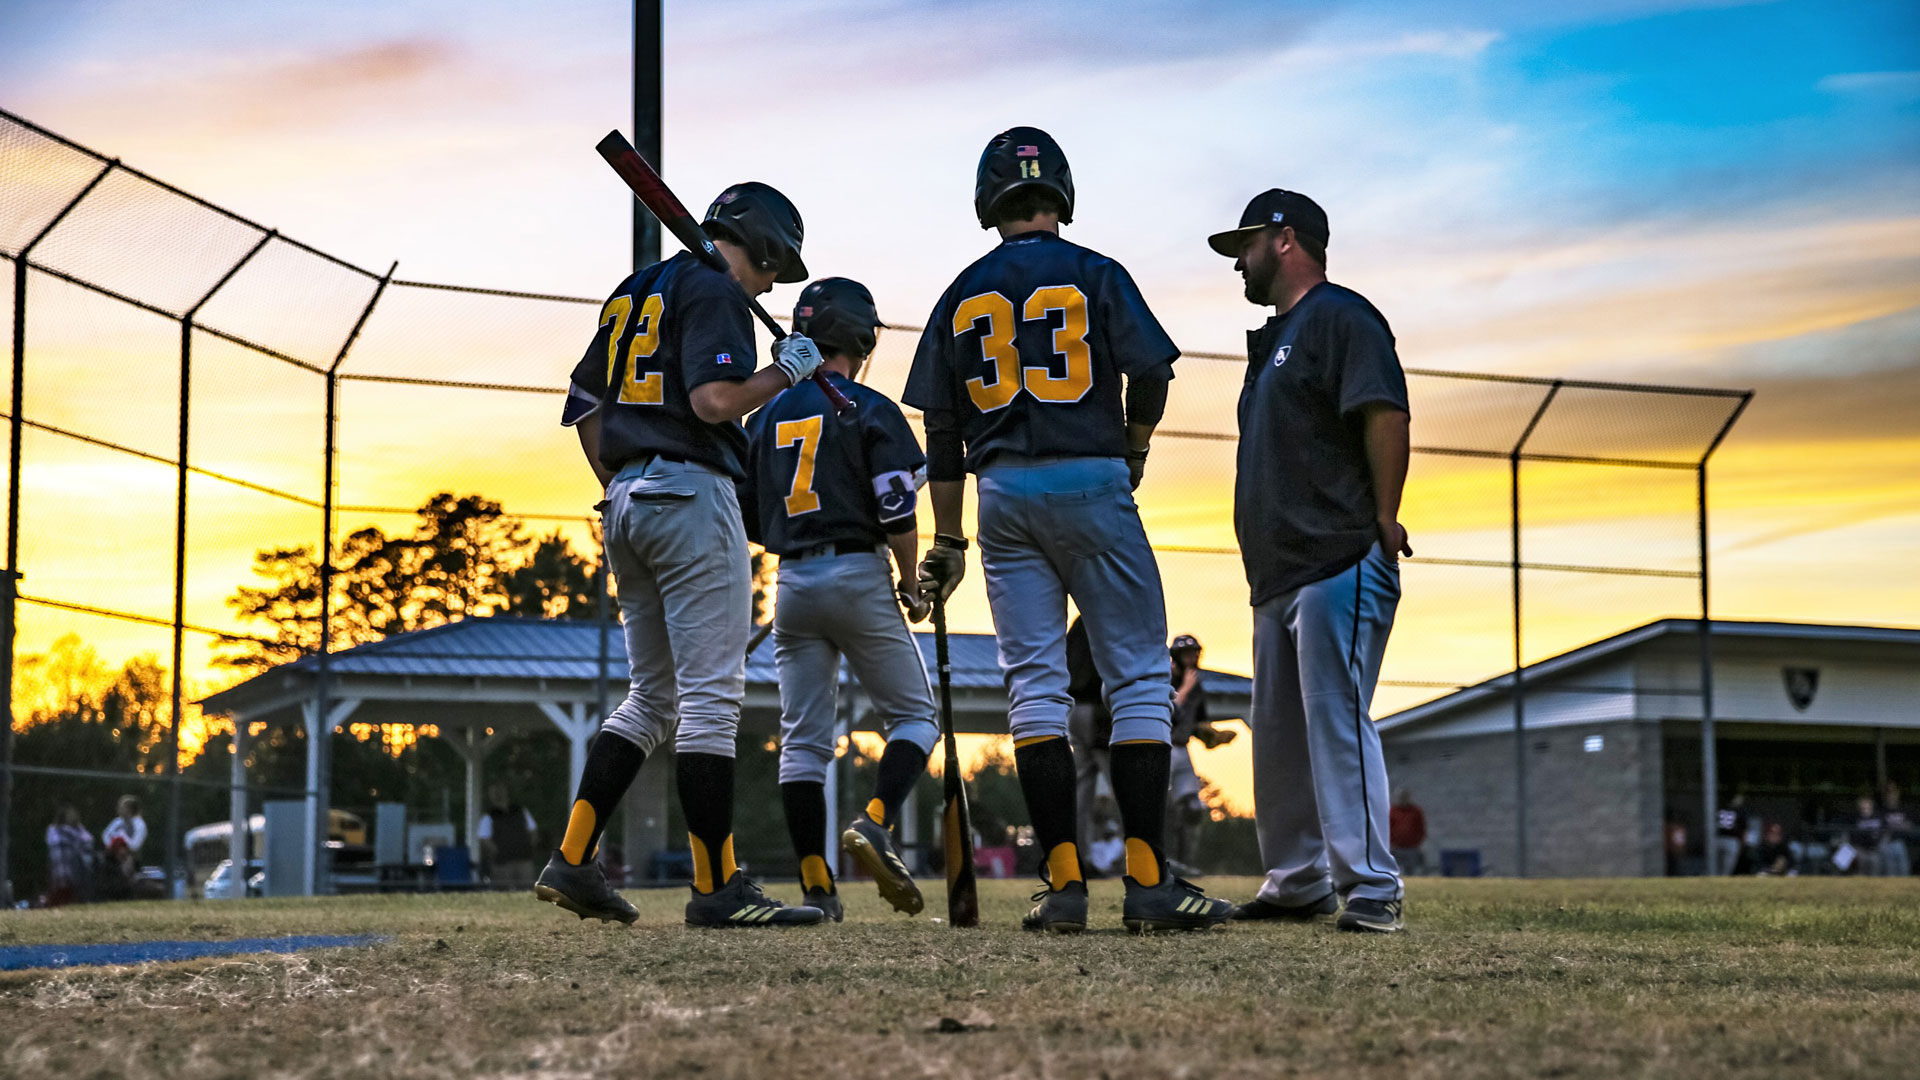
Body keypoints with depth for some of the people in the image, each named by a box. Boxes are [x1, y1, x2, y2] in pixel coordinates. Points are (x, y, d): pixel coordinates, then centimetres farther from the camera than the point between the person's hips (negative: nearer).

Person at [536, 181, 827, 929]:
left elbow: (585, 409, 21)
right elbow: (716, 400, -19)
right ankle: (717, 887, -6)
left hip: (627, 503, 9)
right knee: (711, 694, -7)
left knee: (652, 695, 14)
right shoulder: (714, 290, -6)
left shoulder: (632, 292, 21)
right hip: (691, 495, -9)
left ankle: (571, 861, 6)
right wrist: (788, 369, -5)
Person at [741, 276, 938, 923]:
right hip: (859, 578, -5)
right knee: (915, 717, 7)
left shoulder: (766, 417, 11)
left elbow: (745, 518, 12)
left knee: (802, 738, 6)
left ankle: (815, 885, 2)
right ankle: (876, 822, -17)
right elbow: (898, 511, -12)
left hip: (792, 583, 5)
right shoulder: (870, 410, -5)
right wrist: (911, 585, 0)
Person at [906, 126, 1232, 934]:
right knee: (1139, 678, 0)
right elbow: (1149, 369, -8)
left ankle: (1064, 880, -2)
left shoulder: (963, 295, 10)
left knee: (1034, 683, 3)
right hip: (1090, 484, -3)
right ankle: (1147, 881, -5)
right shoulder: (1094, 275, 1)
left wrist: (946, 544, 16)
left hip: (1004, 495, 3)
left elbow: (943, 431, 10)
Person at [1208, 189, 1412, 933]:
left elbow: (1386, 416, -17)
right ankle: (1298, 884, 20)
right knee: (1278, 732, 12)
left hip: (1339, 566, -10)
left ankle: (1371, 887, -12)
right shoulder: (1276, 338, 24)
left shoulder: (1341, 317, -5)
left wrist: (1381, 523, -19)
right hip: (1280, 576, 10)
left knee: (1337, 721, -14)